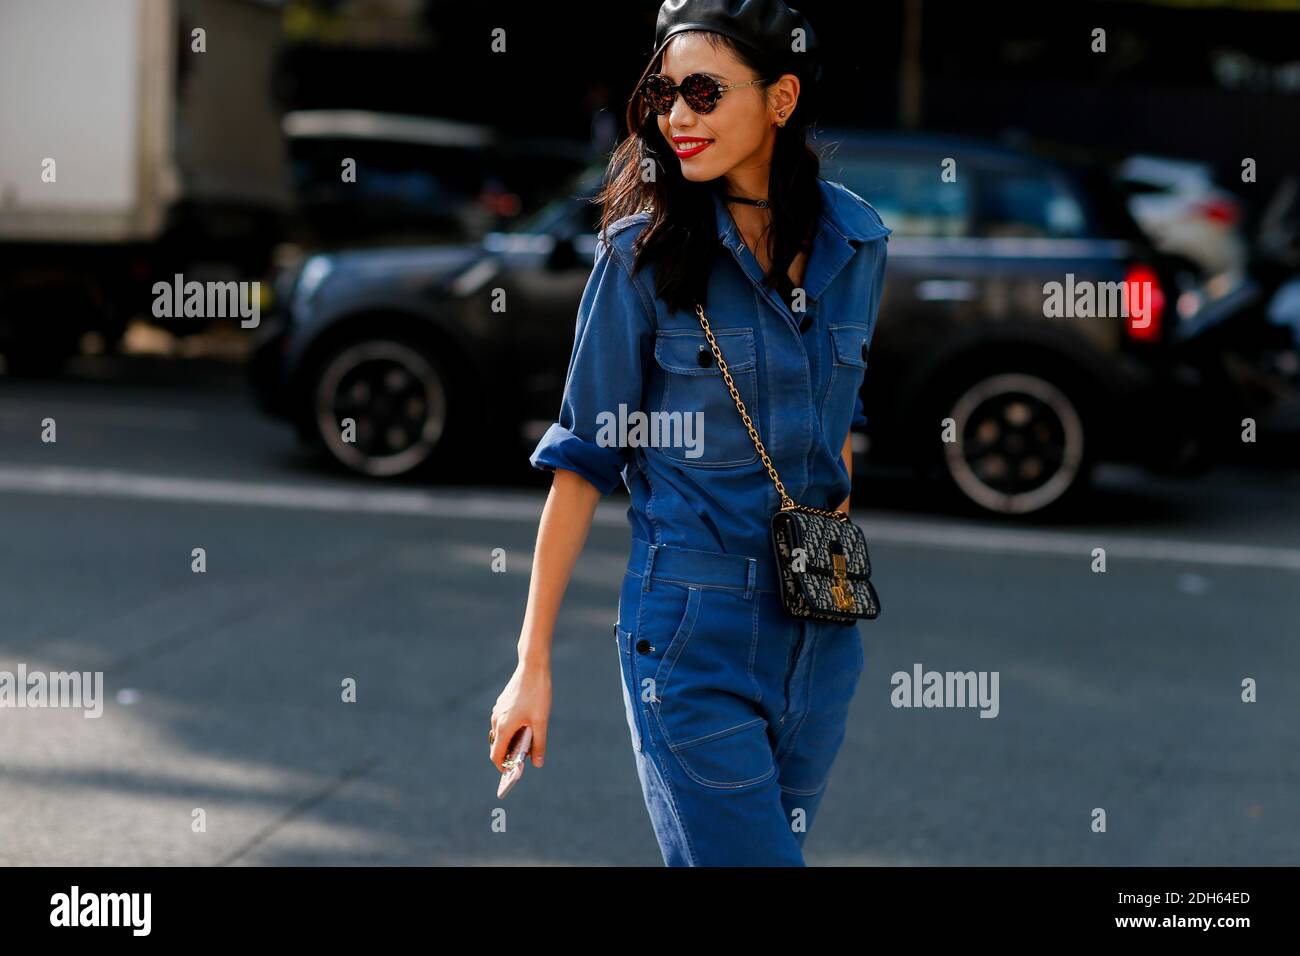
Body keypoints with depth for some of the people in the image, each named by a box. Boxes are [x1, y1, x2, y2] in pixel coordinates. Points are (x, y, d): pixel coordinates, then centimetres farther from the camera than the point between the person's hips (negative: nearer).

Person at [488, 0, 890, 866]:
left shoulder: (854, 240, 3)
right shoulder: (643, 251, -9)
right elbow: (585, 458, -6)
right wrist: (533, 662, -7)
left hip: (820, 632, 5)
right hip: (692, 631, -5)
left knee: (776, 847, 14)